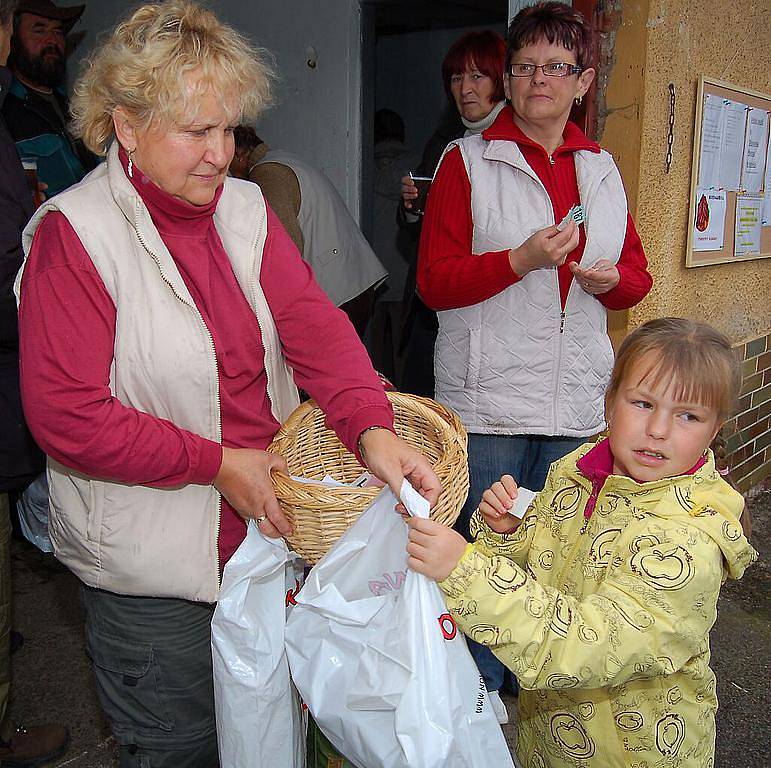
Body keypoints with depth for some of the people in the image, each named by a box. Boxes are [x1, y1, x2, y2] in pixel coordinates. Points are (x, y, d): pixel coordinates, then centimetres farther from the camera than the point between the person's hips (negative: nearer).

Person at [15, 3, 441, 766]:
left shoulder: (246, 210, 2)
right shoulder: (74, 234, -16)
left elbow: (313, 325, -9)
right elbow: (65, 416, -20)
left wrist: (372, 428, -26)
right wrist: (217, 464, -20)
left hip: (267, 526, 6)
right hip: (150, 567, -5)